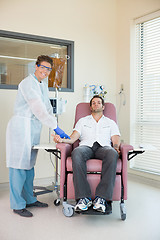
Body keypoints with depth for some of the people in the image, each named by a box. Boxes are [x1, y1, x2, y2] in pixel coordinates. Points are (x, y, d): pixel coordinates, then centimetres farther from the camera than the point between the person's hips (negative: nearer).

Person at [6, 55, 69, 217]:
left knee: (29, 164, 14)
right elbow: (38, 109, -19)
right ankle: (17, 205, 6)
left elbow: (48, 109, 17)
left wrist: (56, 129, 7)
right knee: (19, 165, -4)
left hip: (34, 128, 9)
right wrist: (56, 127, -18)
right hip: (21, 126, -9)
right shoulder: (28, 83, -12)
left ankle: (29, 199, 24)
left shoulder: (43, 86, 17)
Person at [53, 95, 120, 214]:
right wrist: (62, 139, -7)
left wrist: (116, 147, -11)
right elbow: (73, 138, 15)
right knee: (76, 154, -38)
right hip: (86, 146, 0)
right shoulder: (83, 121, 29)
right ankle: (83, 197, -38)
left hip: (104, 146, 0)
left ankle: (102, 198, -39)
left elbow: (116, 140, 14)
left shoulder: (111, 123, 29)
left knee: (112, 154, -39)